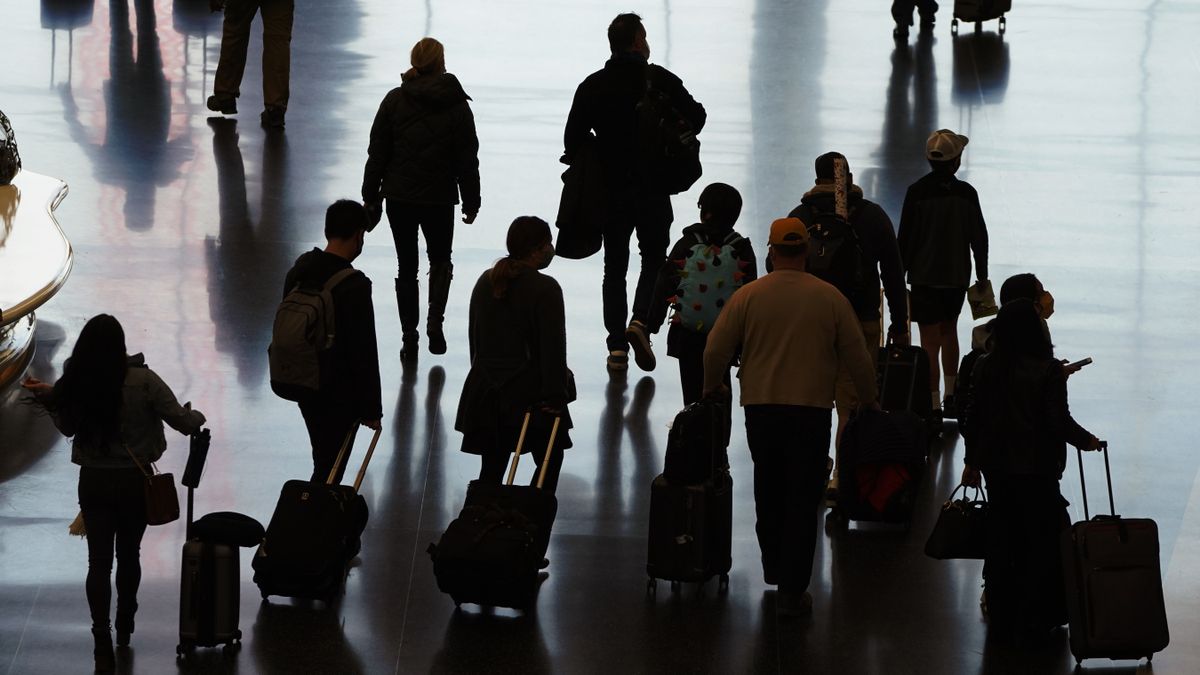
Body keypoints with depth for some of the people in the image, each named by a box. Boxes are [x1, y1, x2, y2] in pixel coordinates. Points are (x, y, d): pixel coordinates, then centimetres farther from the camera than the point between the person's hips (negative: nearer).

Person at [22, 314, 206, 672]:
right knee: (128, 555, 19)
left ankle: (103, 642, -4)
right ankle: (125, 626, 36)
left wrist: (47, 397, 20)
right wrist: (196, 416, 8)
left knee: (98, 561, 5)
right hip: (135, 482, -1)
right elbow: (183, 421, -14)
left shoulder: (72, 385, -10)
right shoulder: (143, 381, -19)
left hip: (93, 482, 1)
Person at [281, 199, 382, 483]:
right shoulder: (354, 286, -25)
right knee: (330, 470, 2)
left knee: (323, 458, 24)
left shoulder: (300, 269, -1)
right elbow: (364, 353, -21)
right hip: (340, 395, -8)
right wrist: (372, 409, -12)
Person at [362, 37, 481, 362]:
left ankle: (410, 338, 9)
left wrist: (371, 196, 7)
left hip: (399, 197, 1)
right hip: (439, 198, -1)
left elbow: (377, 152, -1)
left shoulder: (394, 101, -4)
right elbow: (467, 158, -2)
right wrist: (471, 201, 7)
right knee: (440, 261, 19)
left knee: (407, 267, 10)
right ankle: (435, 320, -3)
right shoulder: (456, 104, -6)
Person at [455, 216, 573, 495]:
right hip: (528, 394, -6)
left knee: (492, 468, 9)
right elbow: (553, 347, -16)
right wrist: (556, 395, -12)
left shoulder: (485, 282, 9)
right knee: (550, 460, 8)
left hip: (485, 390, 6)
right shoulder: (544, 289, -14)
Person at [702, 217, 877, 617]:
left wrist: (711, 387, 19)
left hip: (761, 408, 1)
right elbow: (857, 356, 4)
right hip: (812, 409, -1)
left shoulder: (748, 296, -3)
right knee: (802, 500, 1)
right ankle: (793, 590, -3)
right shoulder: (830, 299, -2)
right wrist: (868, 399, 20)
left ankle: (775, 573, 30)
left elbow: (716, 350, -1)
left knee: (769, 494, 19)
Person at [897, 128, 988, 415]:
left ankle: (933, 403, -5)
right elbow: (979, 236, 1)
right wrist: (982, 274, 13)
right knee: (949, 329, 23)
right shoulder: (966, 193, -6)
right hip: (958, 275, 3)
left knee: (930, 340, -2)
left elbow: (905, 237, -8)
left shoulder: (917, 192, -12)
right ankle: (951, 394, 30)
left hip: (924, 276, -3)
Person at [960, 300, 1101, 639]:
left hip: (995, 465, 5)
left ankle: (1001, 611, 23)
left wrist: (972, 461, 15)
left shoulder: (985, 368, -2)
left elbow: (974, 416, 4)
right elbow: (1059, 420, -15)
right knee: (1042, 538, 6)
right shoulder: (1048, 370, -15)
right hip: (1036, 467, -5)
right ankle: (1036, 615, 6)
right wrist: (1086, 441, 4)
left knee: (1001, 538, 15)